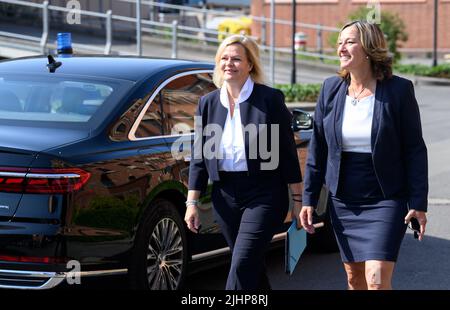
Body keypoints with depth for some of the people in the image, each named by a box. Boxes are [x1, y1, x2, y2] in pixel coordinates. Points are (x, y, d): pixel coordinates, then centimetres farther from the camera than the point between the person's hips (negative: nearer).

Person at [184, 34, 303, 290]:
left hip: (264, 194, -5)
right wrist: (192, 203, 6)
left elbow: (288, 152, -4)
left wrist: (298, 200, -4)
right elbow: (199, 158, 10)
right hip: (226, 196, 5)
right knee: (253, 268, 13)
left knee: (242, 266, -14)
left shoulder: (270, 99, -5)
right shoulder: (208, 103, 8)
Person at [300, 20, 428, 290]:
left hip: (386, 201, -4)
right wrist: (309, 199, 6)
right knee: (354, 278, 12)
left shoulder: (399, 90, -8)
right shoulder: (331, 89, 3)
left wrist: (418, 203, -10)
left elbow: (415, 149, -6)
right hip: (343, 202, 4)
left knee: (377, 280, -14)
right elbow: (317, 149, 7)